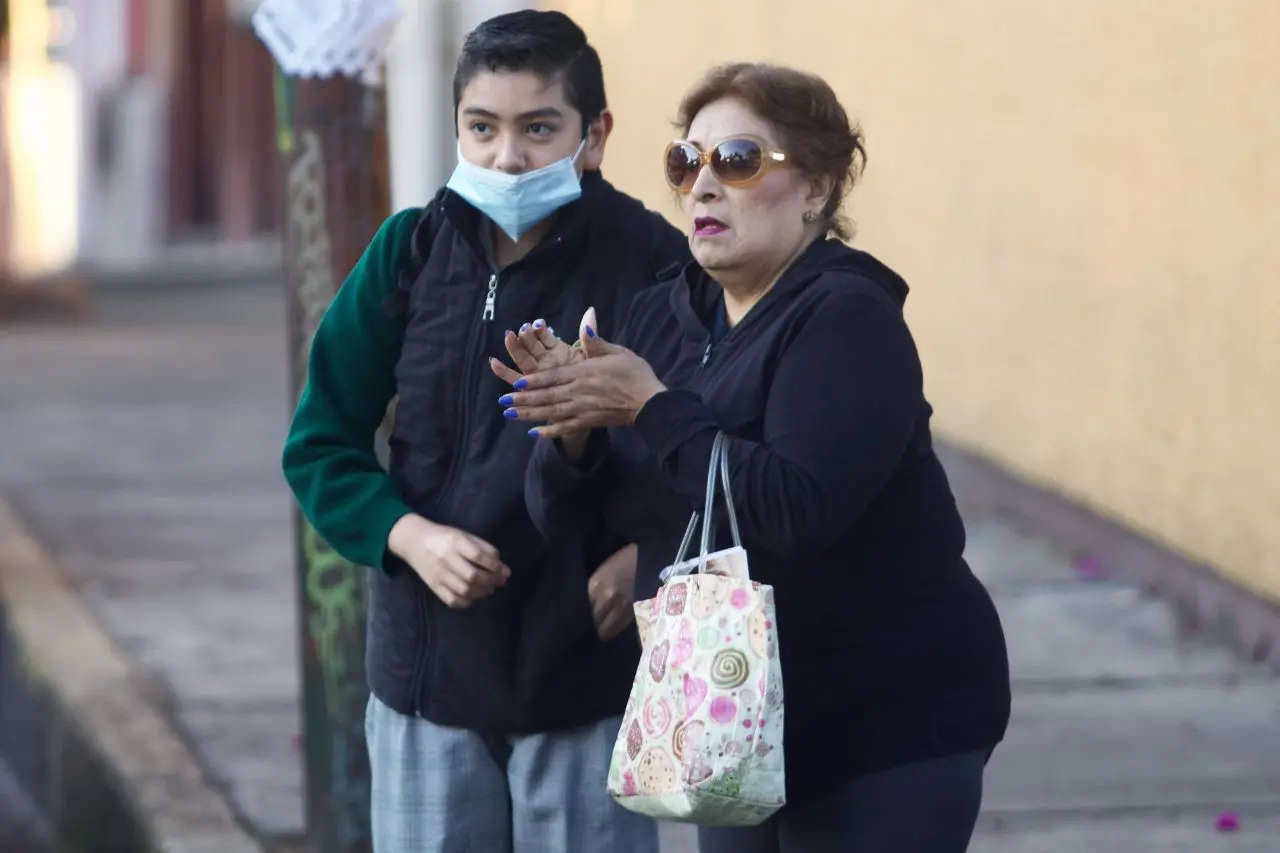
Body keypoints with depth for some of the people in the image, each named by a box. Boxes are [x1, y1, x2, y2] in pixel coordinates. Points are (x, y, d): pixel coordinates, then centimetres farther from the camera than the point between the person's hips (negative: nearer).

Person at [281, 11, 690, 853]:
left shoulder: (650, 261, -11)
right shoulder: (411, 253, -2)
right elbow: (321, 443, 4)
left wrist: (649, 553, -18)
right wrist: (411, 537, -13)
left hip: (590, 666, -3)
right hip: (429, 665, 3)